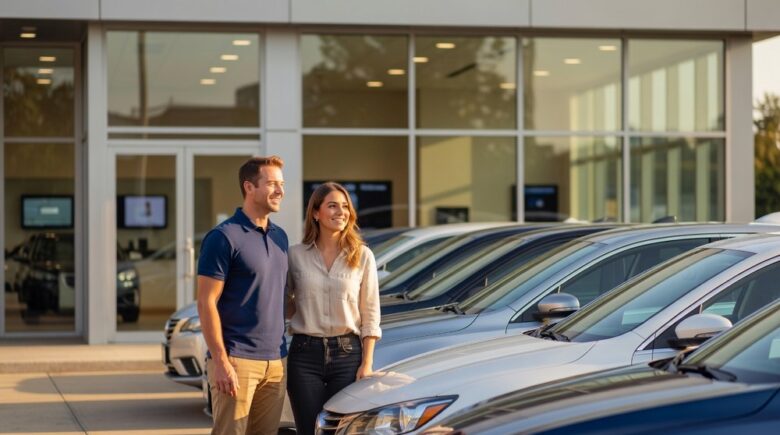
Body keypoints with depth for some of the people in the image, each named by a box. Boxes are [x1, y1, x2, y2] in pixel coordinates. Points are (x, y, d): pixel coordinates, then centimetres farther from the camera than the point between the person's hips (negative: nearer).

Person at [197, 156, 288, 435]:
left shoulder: (280, 237, 14)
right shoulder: (225, 237, -9)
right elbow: (206, 303, -12)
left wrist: (283, 351, 14)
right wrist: (221, 362, -18)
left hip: (275, 361, 7)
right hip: (237, 360, -7)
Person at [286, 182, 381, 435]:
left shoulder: (362, 256, 3)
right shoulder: (296, 255, 3)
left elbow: (370, 315, 3)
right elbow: (283, 304, 15)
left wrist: (367, 363, -3)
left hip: (348, 354, 0)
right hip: (305, 355, 0)